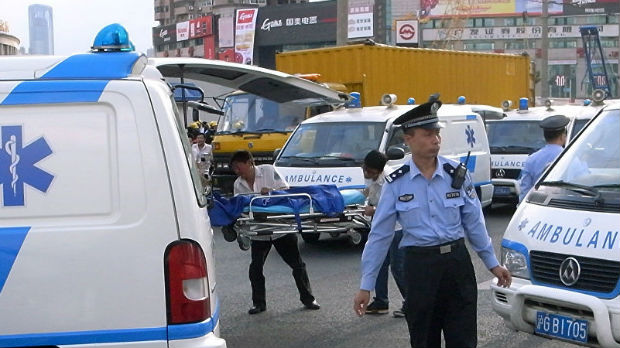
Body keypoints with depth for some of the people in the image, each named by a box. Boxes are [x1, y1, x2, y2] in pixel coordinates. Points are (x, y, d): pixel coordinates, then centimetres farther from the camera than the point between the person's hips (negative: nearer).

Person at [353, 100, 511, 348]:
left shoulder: (456, 174, 0)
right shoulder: (396, 183, -4)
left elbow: (474, 223, 9)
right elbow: (379, 235, -1)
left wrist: (492, 263, 11)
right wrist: (366, 285, -2)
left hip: (457, 262, 1)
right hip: (419, 266, -1)